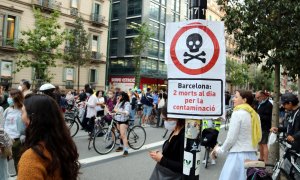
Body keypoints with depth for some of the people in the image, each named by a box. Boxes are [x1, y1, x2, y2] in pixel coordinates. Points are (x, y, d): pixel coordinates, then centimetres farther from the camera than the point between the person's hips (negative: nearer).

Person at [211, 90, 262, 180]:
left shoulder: (238, 113, -12)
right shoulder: (255, 115, 10)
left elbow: (231, 138, -13)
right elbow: (258, 137, 14)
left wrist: (220, 150, 0)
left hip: (238, 156, -7)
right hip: (252, 156, 8)